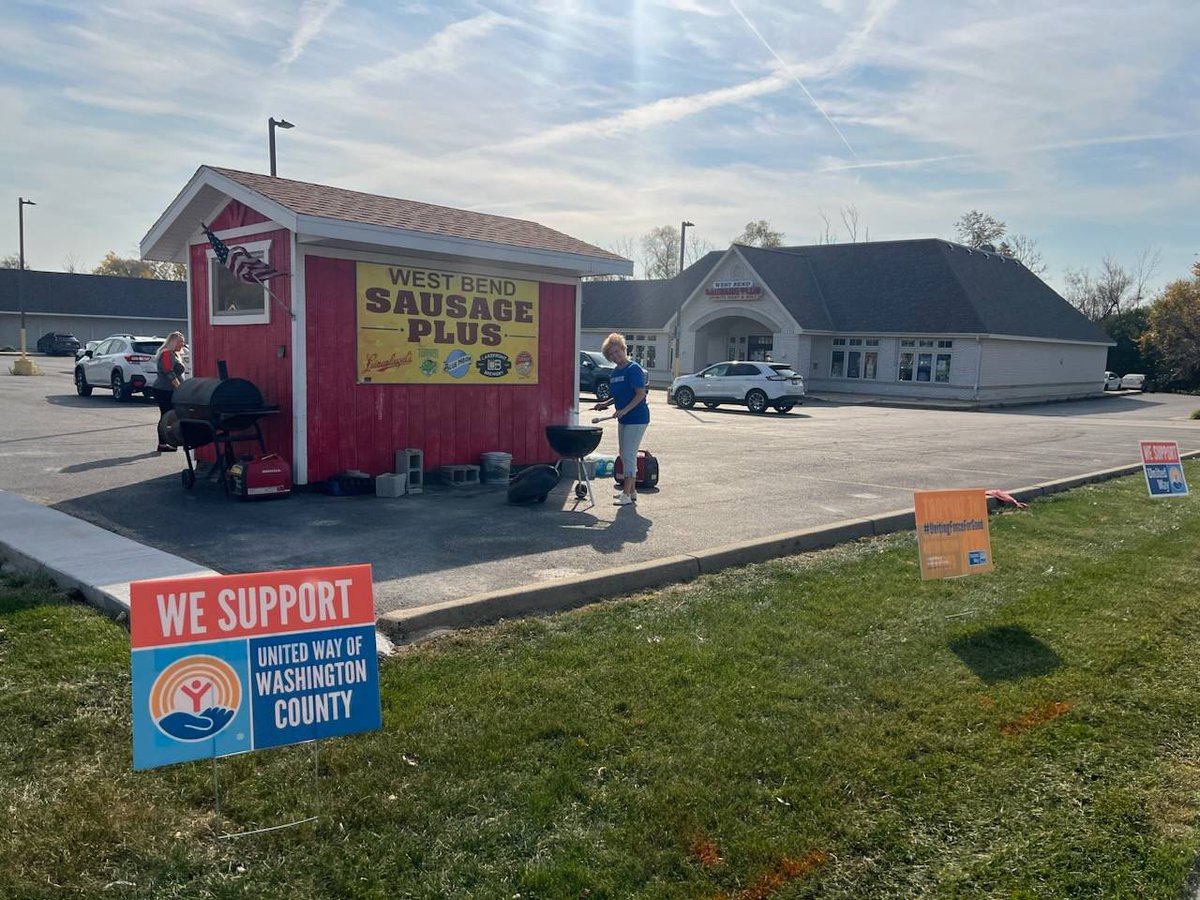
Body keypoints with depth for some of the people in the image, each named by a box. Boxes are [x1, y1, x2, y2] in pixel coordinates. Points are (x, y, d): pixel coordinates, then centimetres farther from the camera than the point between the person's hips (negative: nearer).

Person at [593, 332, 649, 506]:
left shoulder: (633, 369, -13)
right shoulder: (615, 373, 12)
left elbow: (641, 394, -19)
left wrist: (624, 410, -26)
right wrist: (606, 403, 8)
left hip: (637, 419, -9)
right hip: (623, 419, 9)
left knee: (628, 456, -10)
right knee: (625, 456, 13)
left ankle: (626, 494, -8)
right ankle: (631, 491, 23)